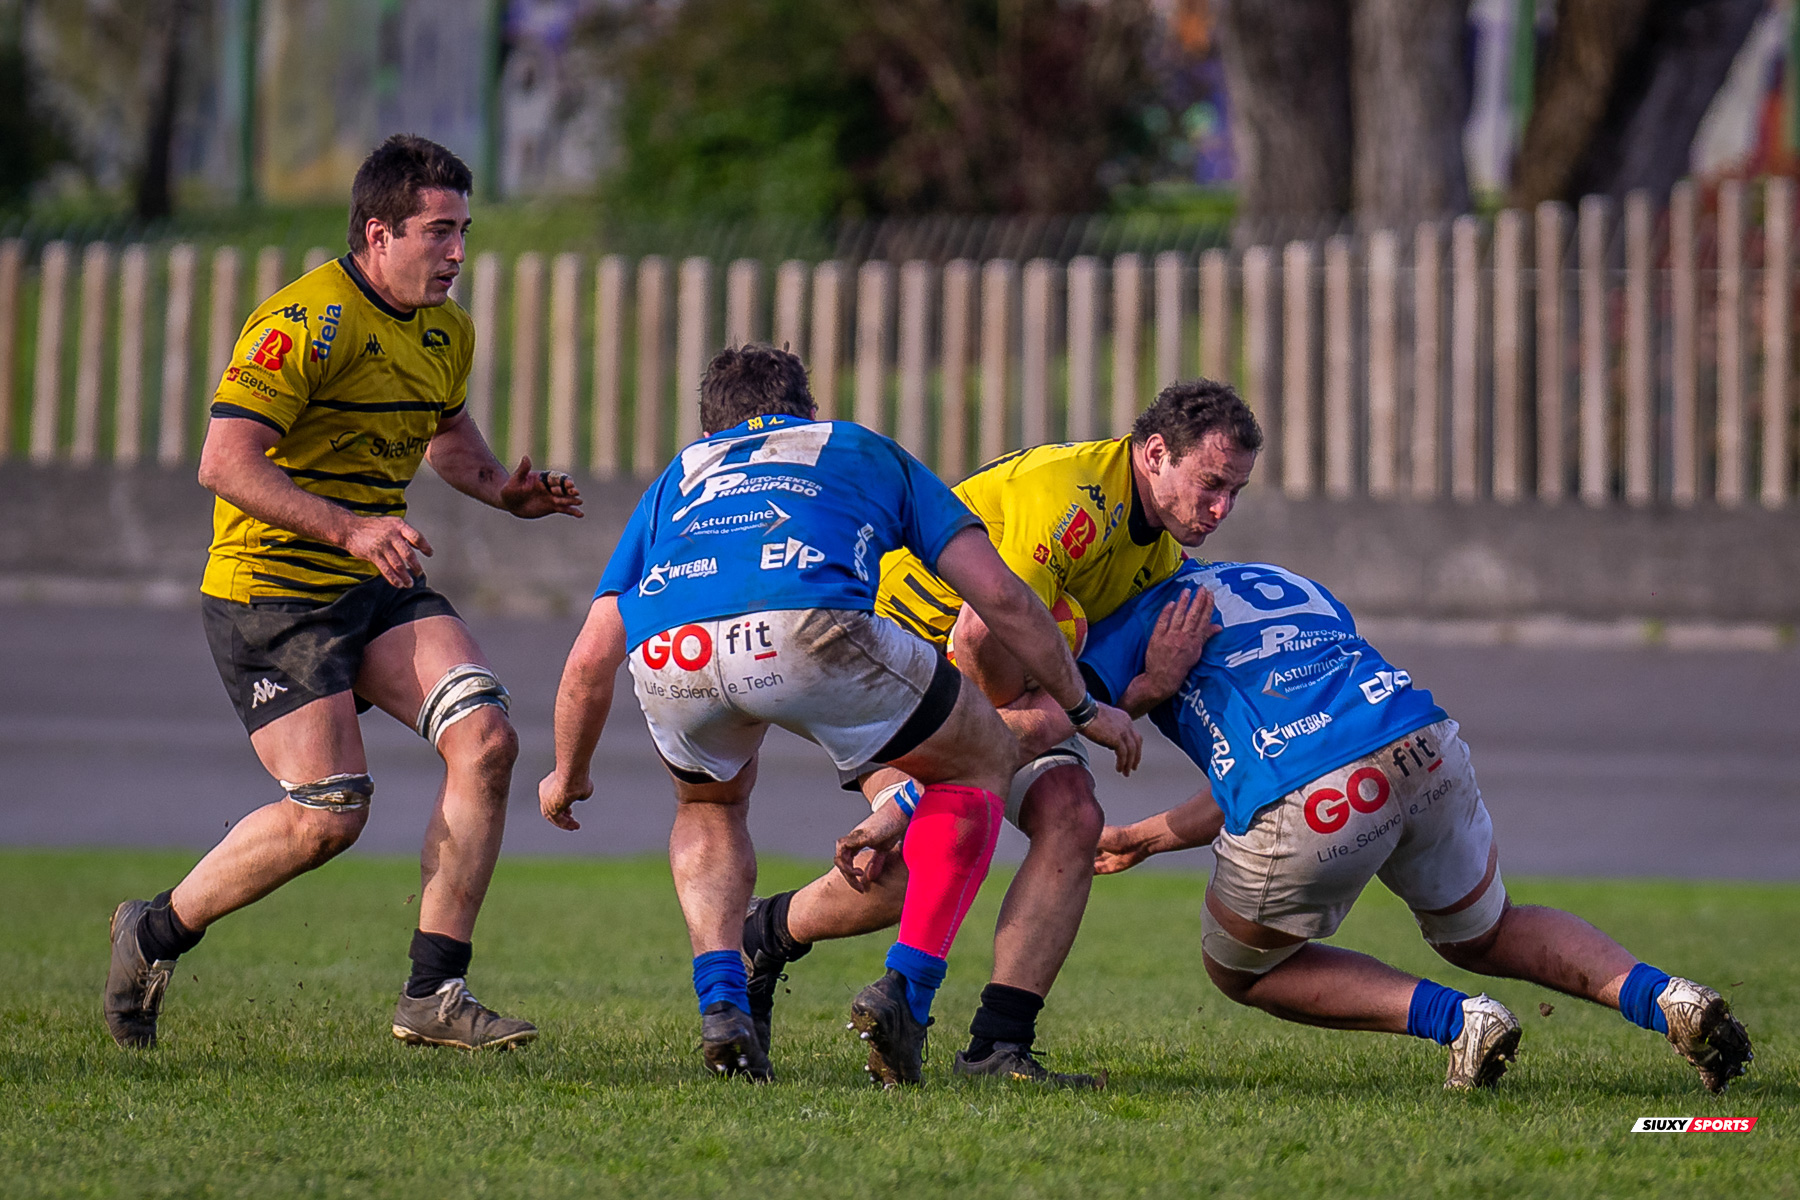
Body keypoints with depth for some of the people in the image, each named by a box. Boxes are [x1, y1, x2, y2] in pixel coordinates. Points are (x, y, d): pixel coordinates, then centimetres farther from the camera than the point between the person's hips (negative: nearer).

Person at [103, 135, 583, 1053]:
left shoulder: (447, 333, 9)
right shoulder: (306, 322, -18)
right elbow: (225, 461, -25)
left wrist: (502, 489, 8)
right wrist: (348, 526, -33)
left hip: (378, 589, 8)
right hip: (270, 589, -8)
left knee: (485, 738, -13)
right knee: (327, 814, -15)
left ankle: (434, 994, -7)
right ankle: (154, 934, 10)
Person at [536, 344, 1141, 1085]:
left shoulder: (679, 478, 39)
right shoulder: (864, 451, 37)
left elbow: (590, 661, 34)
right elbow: (1000, 595, 27)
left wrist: (568, 776, 52)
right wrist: (1082, 708, 40)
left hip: (670, 657, 3)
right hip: (809, 630, -3)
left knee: (711, 804, 37)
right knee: (981, 763, 24)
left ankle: (720, 1004, 14)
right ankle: (904, 990, 10)